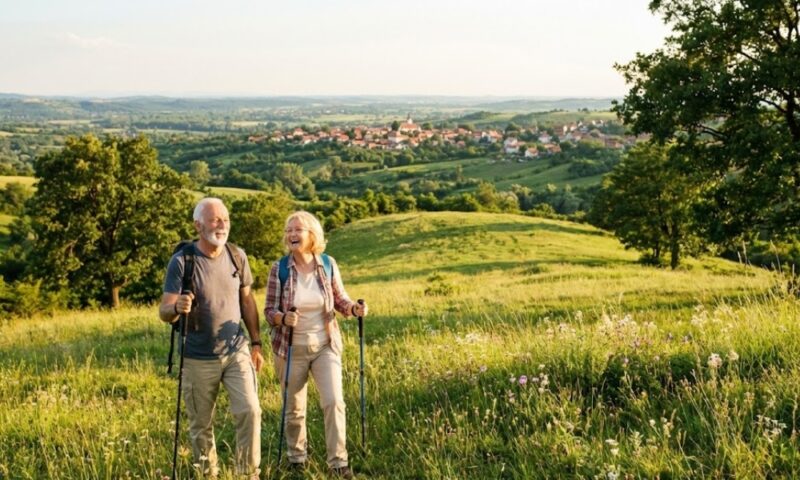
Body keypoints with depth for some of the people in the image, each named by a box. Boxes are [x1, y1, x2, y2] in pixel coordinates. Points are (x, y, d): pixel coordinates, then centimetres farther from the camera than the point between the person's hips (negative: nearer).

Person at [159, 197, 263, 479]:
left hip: (237, 352, 2)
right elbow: (164, 311, -16)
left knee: (250, 411, -10)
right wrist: (177, 308, -39)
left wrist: (256, 343, 10)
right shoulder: (181, 262, -13)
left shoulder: (237, 256, -1)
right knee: (200, 425, 8)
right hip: (199, 360, -2)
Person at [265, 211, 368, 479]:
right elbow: (269, 310, -7)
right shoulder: (279, 269, -10)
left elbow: (339, 299, 5)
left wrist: (355, 309, -16)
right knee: (294, 408, 12)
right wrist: (284, 318, -29)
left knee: (334, 402, -9)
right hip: (291, 349, 0)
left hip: (325, 346, 1)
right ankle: (297, 456, 34)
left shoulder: (328, 264, -5)